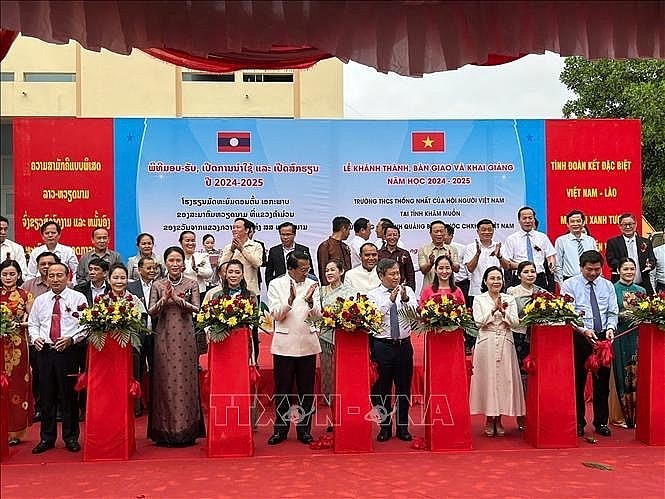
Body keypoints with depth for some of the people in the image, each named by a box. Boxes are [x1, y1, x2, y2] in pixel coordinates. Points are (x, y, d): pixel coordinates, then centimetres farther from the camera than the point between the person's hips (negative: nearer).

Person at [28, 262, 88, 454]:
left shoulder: (78, 298, 1)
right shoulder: (40, 300, 13)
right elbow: (32, 323, 19)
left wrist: (71, 339, -16)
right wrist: (35, 337, 0)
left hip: (68, 351, -3)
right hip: (44, 351, 3)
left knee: (69, 395, 2)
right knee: (46, 396, 8)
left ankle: (71, 438, 15)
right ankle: (47, 438, 21)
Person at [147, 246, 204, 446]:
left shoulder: (192, 284, 5)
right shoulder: (158, 285, 7)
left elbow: (196, 309, -5)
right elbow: (151, 312, 0)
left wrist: (177, 299, -17)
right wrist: (164, 299, -15)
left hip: (185, 337, -1)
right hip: (164, 338, 1)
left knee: (185, 381, -1)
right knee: (163, 382, 1)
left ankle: (187, 431, 6)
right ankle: (164, 432, 10)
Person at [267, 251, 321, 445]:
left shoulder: (312, 285, 6)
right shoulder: (276, 284, 0)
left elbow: (317, 315, -1)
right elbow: (276, 314, -8)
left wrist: (310, 301, -21)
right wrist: (290, 300, -25)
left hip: (307, 343, 2)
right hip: (284, 344, -2)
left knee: (306, 390, 7)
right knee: (282, 389, 5)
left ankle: (304, 429, 19)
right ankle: (280, 429, 18)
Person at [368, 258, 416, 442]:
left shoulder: (408, 291, 3)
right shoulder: (373, 295, -3)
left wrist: (405, 300, -27)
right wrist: (390, 300, -25)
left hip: (404, 345, 2)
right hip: (382, 346, -2)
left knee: (404, 387, 10)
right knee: (382, 387, 8)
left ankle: (403, 427, 24)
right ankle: (385, 426, 22)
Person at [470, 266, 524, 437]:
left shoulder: (509, 299, 9)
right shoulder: (479, 299, 4)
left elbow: (515, 322, 0)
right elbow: (479, 321, -7)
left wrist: (503, 311, -15)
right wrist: (493, 309, -16)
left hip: (505, 344, 2)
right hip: (486, 343, -2)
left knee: (504, 378, 2)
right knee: (487, 378, -1)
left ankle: (499, 419, 12)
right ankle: (489, 420, 9)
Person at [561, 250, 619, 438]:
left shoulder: (607, 285, 12)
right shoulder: (569, 285, -1)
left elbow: (613, 312, 9)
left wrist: (610, 327, -12)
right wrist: (583, 331, -22)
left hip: (603, 338, 3)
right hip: (579, 338, -3)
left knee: (602, 381, 8)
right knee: (577, 381, 2)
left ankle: (601, 422, 20)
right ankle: (578, 423, 13)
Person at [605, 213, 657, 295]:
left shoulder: (646, 242, 13)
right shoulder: (612, 242, 5)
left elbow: (653, 260, 10)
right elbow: (611, 260, -4)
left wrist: (649, 265, -14)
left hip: (643, 285, 3)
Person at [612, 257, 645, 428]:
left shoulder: (641, 291, 12)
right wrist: (624, 311, -18)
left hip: (637, 337, 3)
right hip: (620, 336, -3)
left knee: (637, 374, 1)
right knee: (622, 375, 0)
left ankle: (637, 416, 8)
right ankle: (623, 416, 8)